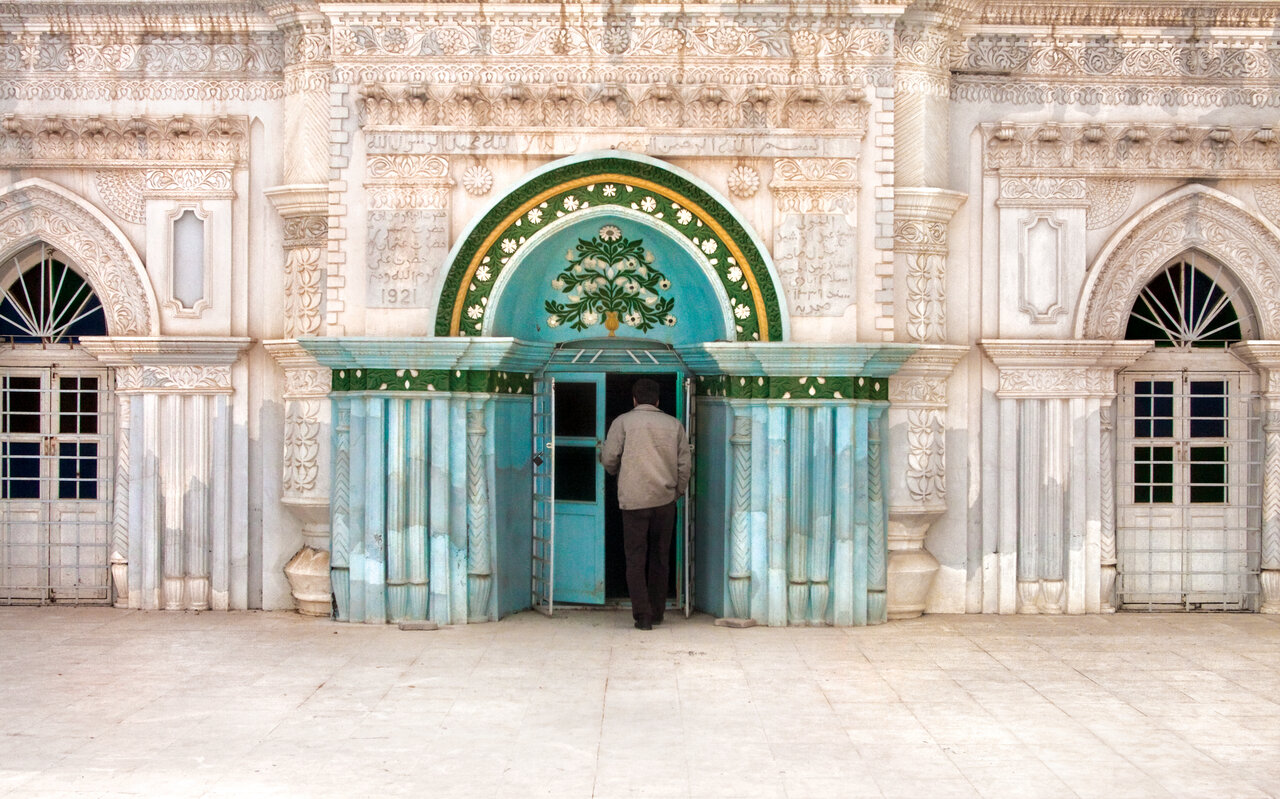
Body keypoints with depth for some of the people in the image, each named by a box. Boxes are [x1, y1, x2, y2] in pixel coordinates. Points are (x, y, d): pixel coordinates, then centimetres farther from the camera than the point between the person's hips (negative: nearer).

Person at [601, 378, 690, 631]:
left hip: (633, 499, -3)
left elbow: (609, 458, -4)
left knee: (636, 559, 2)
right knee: (659, 558, 14)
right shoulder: (674, 424, 8)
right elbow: (684, 464, 6)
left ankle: (643, 616, -4)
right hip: (665, 500, 3)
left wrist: (616, 471, 18)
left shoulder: (623, 422, 0)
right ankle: (657, 612, 19)